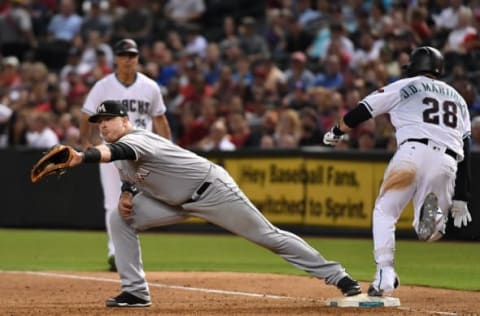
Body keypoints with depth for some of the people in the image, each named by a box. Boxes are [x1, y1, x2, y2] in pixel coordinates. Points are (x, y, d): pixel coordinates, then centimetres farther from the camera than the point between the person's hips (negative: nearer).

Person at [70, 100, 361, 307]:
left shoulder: (136, 140, -28)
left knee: (268, 236, -4)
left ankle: (337, 276, 6)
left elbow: (114, 152, -52)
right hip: (179, 202, 9)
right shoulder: (123, 149, 1)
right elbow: (132, 174, 19)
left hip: (212, 190, -9)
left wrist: (81, 158, -71)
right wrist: (127, 193, -5)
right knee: (121, 219, -6)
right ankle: (135, 292, -2)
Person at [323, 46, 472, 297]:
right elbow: (466, 150, 20)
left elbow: (362, 111, 15)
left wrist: (336, 132, 34)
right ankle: (435, 214, -25)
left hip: (413, 152, -3)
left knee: (384, 212, 13)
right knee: (429, 232, 12)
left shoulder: (404, 87, 16)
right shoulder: (457, 98, 28)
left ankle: (385, 274, -3)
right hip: (448, 162, 3)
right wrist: (460, 198, 18)